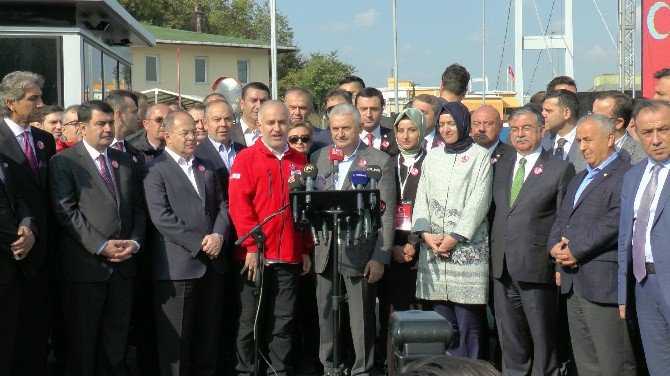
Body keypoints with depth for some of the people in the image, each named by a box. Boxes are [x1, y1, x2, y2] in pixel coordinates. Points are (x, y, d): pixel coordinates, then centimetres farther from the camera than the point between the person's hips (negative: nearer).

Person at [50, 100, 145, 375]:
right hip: (85, 265, -5)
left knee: (116, 339, 10)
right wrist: (101, 245, -17)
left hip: (123, 264, 5)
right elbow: (66, 211, -12)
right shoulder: (64, 162, -3)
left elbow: (138, 208, 14)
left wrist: (135, 241, -4)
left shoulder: (126, 162, 14)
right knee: (82, 341, 5)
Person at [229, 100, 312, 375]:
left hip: (289, 257, 4)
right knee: (251, 320, 3)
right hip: (255, 257, -3)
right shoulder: (246, 158, -2)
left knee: (284, 321, 7)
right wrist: (251, 246, -14)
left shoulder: (299, 161, 11)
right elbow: (239, 204, -8)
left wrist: (306, 250, 9)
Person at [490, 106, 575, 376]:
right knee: (510, 341, 13)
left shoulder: (561, 169, -3)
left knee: (543, 340, 3)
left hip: (537, 269, -5)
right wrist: (493, 257, 9)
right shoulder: (501, 167, 14)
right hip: (502, 269, 5)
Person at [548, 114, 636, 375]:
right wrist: (555, 246, 1)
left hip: (603, 285, -9)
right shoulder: (579, 179, 22)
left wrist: (575, 250, -14)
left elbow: (614, 223, -20)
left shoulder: (625, 176, -9)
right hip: (573, 283, 9)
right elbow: (560, 220, 22)